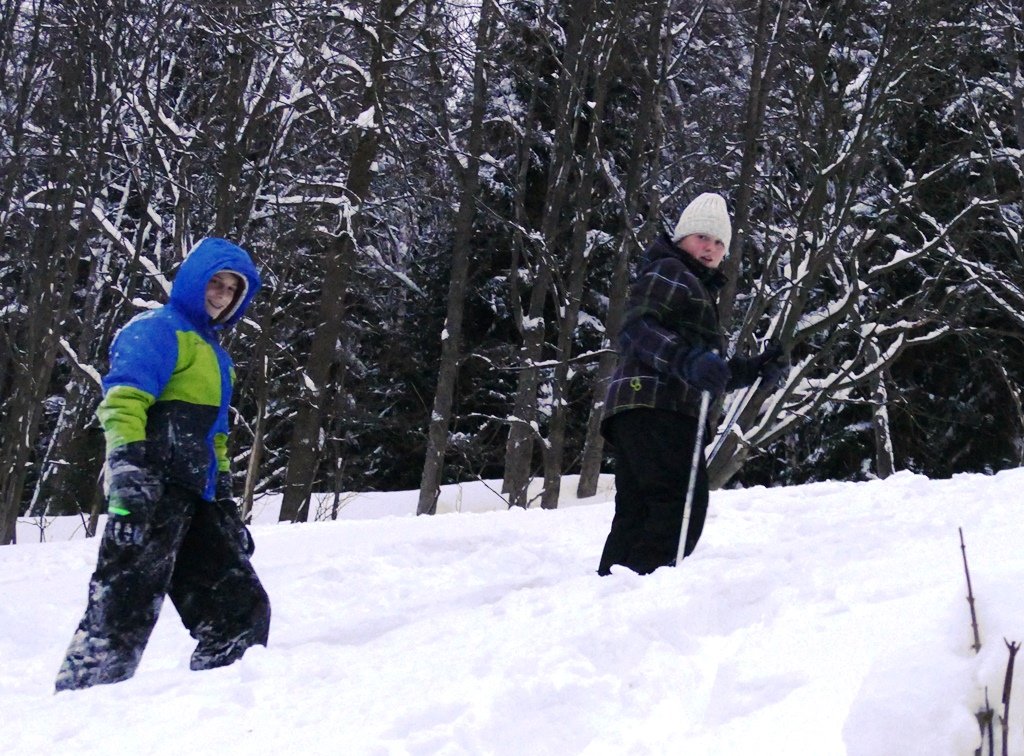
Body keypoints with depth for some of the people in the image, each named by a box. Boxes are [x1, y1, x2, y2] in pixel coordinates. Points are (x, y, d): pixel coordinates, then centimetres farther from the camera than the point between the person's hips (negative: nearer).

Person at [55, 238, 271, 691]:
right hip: (154, 493, -9)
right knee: (122, 612, -15)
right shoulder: (158, 330, -1)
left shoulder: (214, 355, 29)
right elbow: (122, 401, -16)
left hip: (196, 500, 9)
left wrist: (223, 500, 28)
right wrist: (128, 475, -28)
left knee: (244, 610, 6)